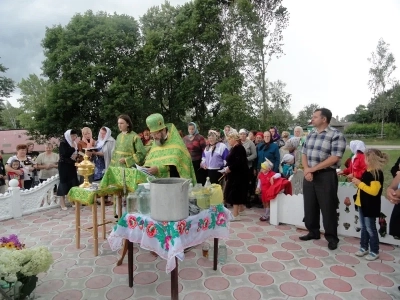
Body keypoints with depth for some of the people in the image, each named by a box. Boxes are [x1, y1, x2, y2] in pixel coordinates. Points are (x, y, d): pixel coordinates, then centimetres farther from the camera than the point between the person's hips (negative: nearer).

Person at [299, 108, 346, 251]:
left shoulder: (336, 135, -10)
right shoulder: (310, 135, 11)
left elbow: (334, 158, -18)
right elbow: (304, 154, 9)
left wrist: (313, 169, -17)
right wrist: (306, 170, -9)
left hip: (326, 176, -6)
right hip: (309, 176, 6)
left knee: (328, 208, 3)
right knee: (309, 206, 13)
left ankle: (332, 238, 19)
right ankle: (313, 232, 29)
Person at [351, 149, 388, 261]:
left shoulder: (377, 174, -19)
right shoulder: (367, 172, 9)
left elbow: (373, 191, -26)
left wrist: (359, 183, -24)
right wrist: (356, 182, 2)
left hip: (370, 206, -9)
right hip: (362, 204, 9)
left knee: (370, 229, 3)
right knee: (364, 227, 17)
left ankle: (374, 251, 17)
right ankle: (364, 247, 28)